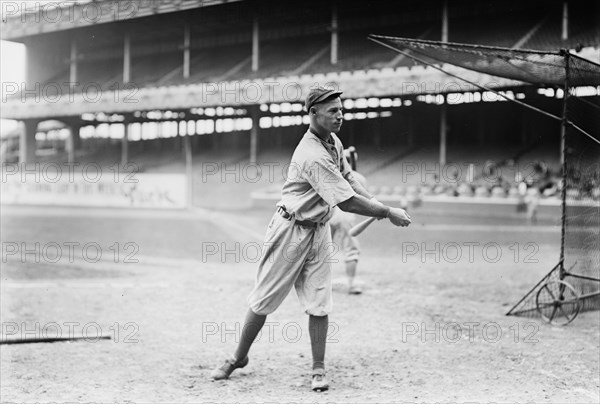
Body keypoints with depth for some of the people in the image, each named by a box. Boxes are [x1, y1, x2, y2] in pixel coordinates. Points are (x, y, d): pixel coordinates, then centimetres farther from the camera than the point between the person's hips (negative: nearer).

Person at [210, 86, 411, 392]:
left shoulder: (333, 141, 2)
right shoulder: (313, 157, -27)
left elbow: (348, 179, 13)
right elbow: (346, 202, -28)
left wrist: (377, 204, -3)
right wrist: (388, 213, -19)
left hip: (318, 230, 7)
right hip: (291, 230, -7)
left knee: (318, 303, 2)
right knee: (263, 300, 4)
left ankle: (318, 369, 12)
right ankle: (239, 357, 21)